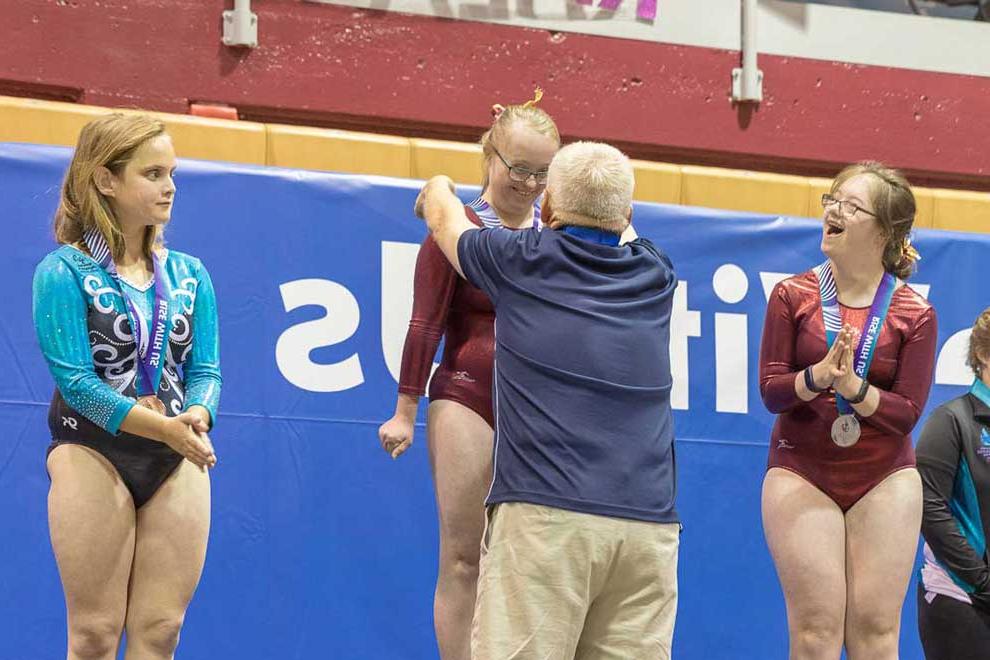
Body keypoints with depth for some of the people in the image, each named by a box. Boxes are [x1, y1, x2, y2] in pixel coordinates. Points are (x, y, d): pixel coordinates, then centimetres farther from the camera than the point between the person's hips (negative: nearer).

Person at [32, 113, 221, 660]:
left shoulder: (189, 275, 8)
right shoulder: (64, 271, -8)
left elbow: (205, 368, 4)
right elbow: (74, 379, -15)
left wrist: (197, 416, -20)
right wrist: (160, 426, -26)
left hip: (179, 459, 4)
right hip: (92, 454, -4)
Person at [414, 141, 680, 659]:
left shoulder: (523, 261, 6)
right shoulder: (654, 276, 15)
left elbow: (444, 218, 28)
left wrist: (437, 186, 51)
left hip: (546, 516, -4)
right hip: (650, 522, 4)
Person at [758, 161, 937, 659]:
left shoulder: (915, 315, -1)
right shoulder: (793, 296, 1)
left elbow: (906, 413, -6)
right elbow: (770, 391, -3)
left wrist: (853, 387, -23)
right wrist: (817, 376, -23)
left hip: (884, 479, 0)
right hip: (802, 473, 0)